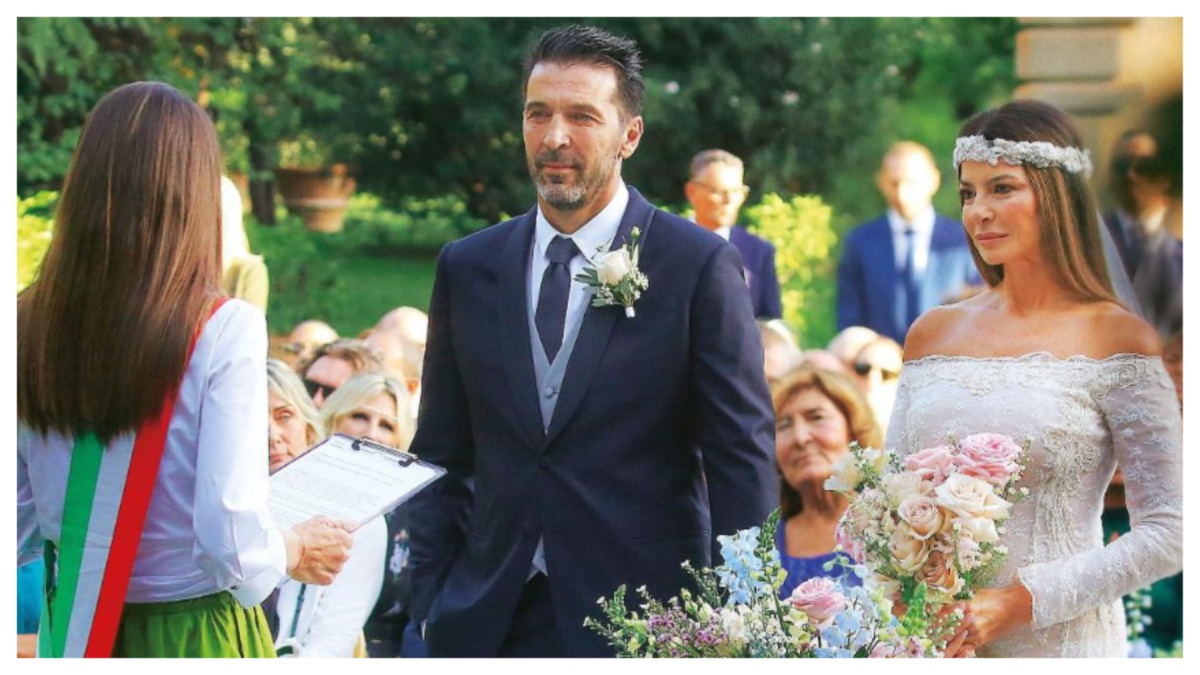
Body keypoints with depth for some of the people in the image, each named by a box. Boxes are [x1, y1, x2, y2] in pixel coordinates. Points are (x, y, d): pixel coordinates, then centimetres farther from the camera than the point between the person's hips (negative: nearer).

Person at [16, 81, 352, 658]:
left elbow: (17, 531, 0)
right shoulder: (223, 330, -16)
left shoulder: (30, 325, -6)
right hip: (194, 637, -3)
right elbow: (234, 544, -21)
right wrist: (298, 550, 0)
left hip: (71, 633, 3)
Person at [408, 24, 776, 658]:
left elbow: (742, 461, -4)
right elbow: (441, 456, 12)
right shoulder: (468, 268, 8)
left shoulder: (701, 266, -4)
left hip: (643, 621, -3)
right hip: (486, 619, 3)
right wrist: (431, 600, 4)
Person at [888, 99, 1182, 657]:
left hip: (1057, 640, -4)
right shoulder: (933, 333, 6)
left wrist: (1019, 602, -17)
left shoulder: (1117, 339, -7)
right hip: (933, 645, 4)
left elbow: (1167, 536, -10)